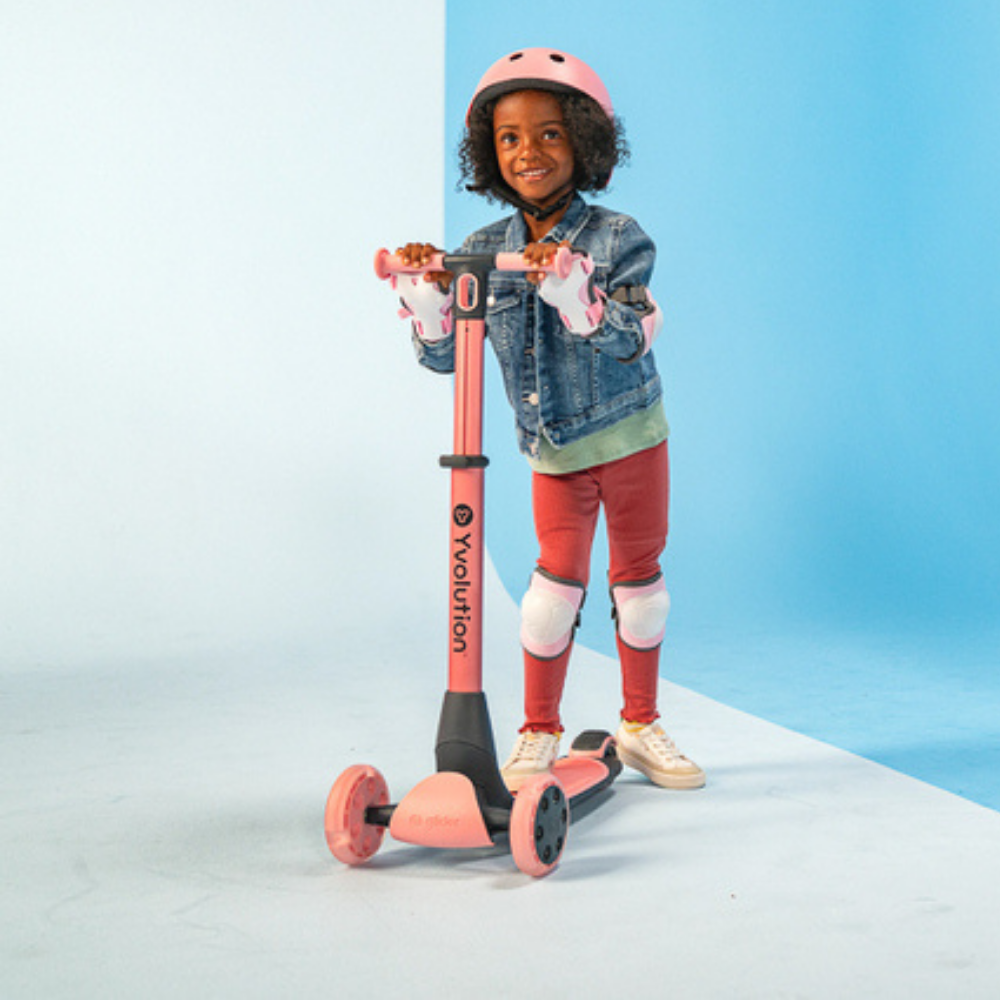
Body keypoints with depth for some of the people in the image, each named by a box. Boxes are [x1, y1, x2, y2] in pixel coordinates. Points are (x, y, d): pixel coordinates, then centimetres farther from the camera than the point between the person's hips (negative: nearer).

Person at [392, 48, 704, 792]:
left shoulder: (615, 238, -13)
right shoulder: (482, 252, -5)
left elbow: (631, 338, -26)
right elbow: (444, 355, -5)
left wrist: (570, 288, -40)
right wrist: (425, 294, -22)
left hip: (630, 434, -1)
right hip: (553, 449, 1)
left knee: (639, 575, 9)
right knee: (559, 575, -4)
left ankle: (640, 726, 25)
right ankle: (539, 734, 10)